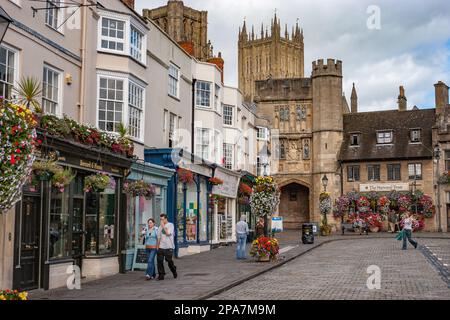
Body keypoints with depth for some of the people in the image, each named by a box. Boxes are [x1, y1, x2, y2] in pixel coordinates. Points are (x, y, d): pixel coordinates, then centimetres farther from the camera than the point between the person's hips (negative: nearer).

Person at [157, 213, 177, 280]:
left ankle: (174, 272, 27)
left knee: (170, 261, 2)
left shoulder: (170, 225, -3)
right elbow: (159, 237, 17)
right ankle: (161, 275, 2)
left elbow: (168, 233, -17)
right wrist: (158, 246, 14)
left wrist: (163, 226, -11)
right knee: (159, 260, -5)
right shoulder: (160, 227, 13)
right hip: (161, 247, 4)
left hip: (168, 247, -4)